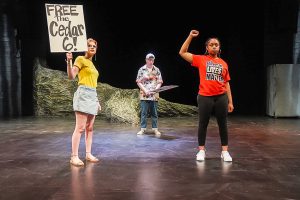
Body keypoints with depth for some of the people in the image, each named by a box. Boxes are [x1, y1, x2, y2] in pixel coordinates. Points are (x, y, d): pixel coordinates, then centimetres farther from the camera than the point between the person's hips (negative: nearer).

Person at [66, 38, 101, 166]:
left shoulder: (92, 64, 22)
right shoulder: (81, 59, -1)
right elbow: (71, 76, -14)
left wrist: (97, 101, 20)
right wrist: (69, 61, -29)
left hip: (92, 95, 9)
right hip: (83, 94, -8)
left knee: (89, 128, 8)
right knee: (80, 127, -11)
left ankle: (88, 154, 14)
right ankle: (74, 156, -7)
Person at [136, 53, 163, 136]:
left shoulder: (157, 70, 7)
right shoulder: (142, 70, 2)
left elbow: (159, 82, 7)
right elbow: (139, 82, 1)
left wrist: (155, 89, -10)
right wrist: (145, 90, -11)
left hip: (154, 95, 1)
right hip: (144, 95, -1)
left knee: (154, 113, 6)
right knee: (143, 113, 2)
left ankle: (155, 129, 12)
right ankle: (143, 128, 9)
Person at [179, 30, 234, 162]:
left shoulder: (223, 63, 9)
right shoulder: (201, 59, 4)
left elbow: (226, 83, 11)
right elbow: (182, 53, 0)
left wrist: (230, 101, 9)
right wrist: (190, 36, -4)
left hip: (221, 97, 2)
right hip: (205, 97, -2)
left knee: (222, 124, 8)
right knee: (203, 124, 6)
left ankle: (225, 151, 18)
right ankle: (201, 150, 18)